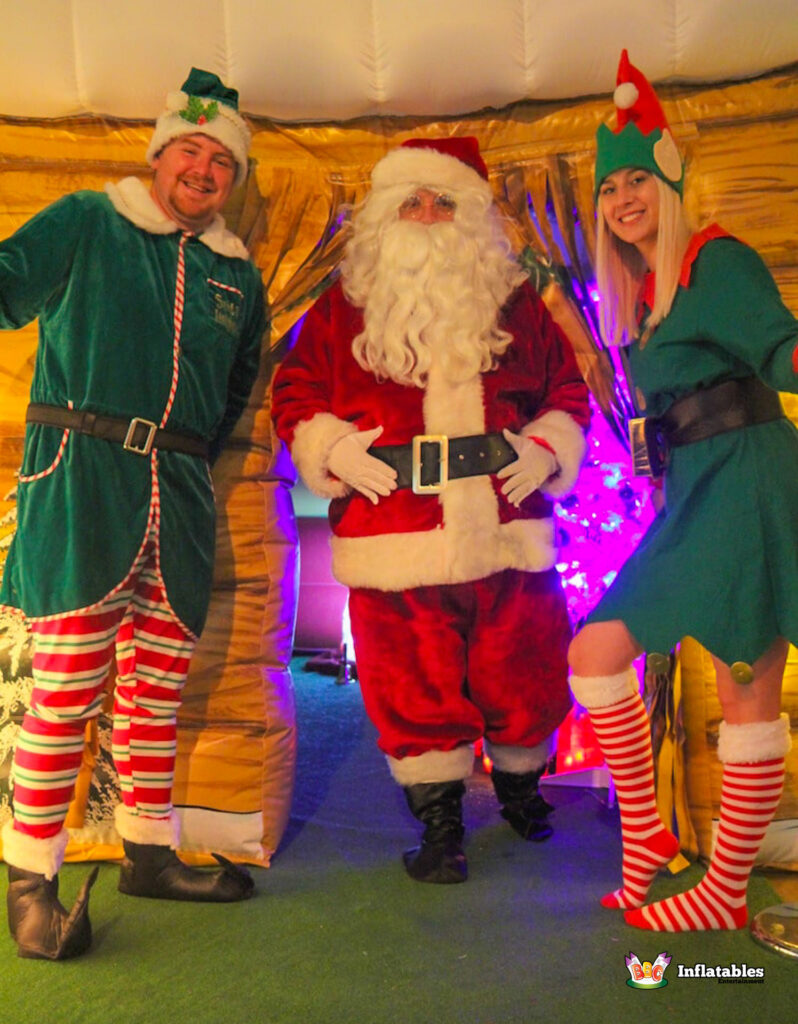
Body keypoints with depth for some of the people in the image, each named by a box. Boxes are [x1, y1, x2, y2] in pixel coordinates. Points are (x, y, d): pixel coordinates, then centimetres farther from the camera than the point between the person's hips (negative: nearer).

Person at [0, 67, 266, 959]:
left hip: (178, 492, 5)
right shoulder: (85, 225, 7)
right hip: (80, 474, -4)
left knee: (159, 686, 10)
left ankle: (149, 852, 25)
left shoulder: (236, 276, 18)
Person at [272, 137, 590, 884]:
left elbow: (569, 392, 17)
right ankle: (440, 827, 27)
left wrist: (547, 447, -1)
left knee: (523, 676, 13)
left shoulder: (516, 304, 12)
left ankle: (519, 788, 44)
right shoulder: (343, 307, 9)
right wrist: (333, 449, -7)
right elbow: (294, 393, 10)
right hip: (395, 537, -1)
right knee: (415, 688, 4)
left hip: (508, 535, 2)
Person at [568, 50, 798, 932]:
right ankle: (644, 835, 17)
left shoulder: (716, 261, -4)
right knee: (596, 649, 4)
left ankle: (726, 894, 12)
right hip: (690, 498, 8)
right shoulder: (639, 290, 17)